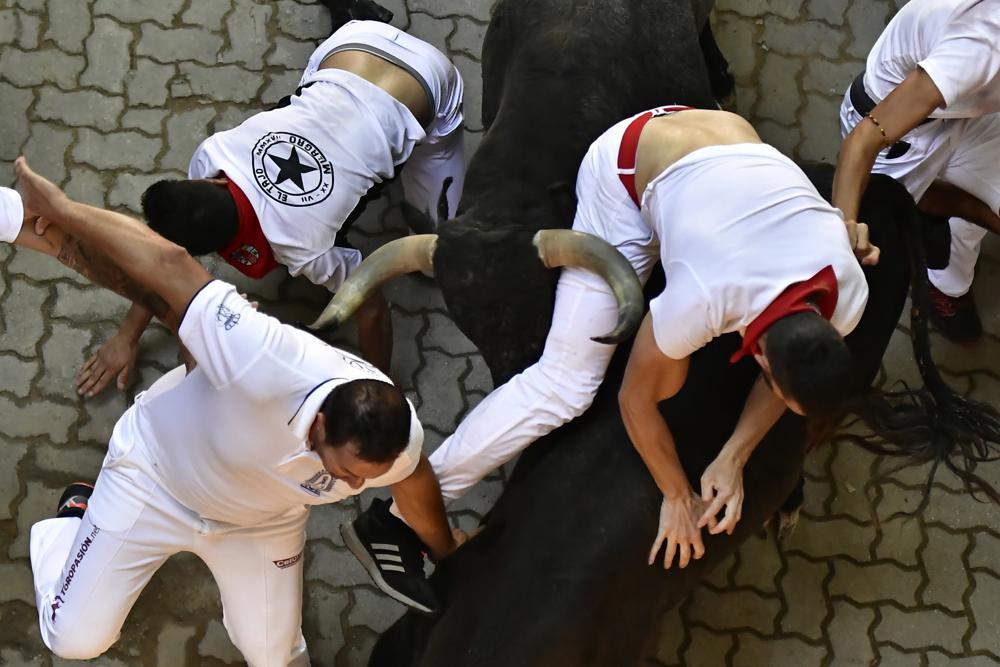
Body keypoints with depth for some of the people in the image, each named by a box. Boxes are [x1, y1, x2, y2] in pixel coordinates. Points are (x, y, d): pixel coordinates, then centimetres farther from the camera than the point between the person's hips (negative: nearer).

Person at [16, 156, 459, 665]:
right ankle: (73, 520, 33)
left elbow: (416, 486, -4)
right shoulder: (268, 363, -47)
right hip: (155, 478, -3)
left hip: (262, 523, 4)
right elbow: (170, 266, -39)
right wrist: (57, 208, -30)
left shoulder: (401, 441, -30)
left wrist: (447, 554, 17)